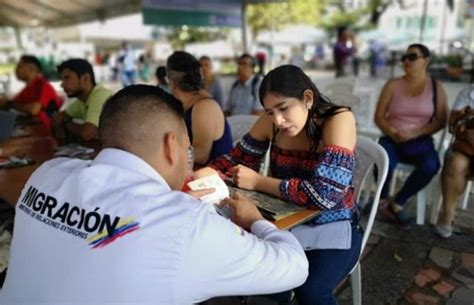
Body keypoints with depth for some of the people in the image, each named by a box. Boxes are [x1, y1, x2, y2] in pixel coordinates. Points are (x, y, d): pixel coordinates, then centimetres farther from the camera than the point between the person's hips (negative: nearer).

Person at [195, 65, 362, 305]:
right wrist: (207, 173, -16)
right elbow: (238, 158, 6)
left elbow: (325, 194, -29)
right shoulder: (270, 121, -7)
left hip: (331, 227, -4)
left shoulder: (339, 120, -21)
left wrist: (257, 182, -22)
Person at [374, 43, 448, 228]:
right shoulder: (393, 85, 5)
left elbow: (441, 121, -1)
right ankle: (383, 200, 0)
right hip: (392, 140, 0)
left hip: (420, 141, 1)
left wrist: (413, 133, -15)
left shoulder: (436, 88, 6)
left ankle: (397, 204, -8)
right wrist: (392, 133, -16)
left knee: (431, 165, -31)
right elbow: (379, 116, 3)